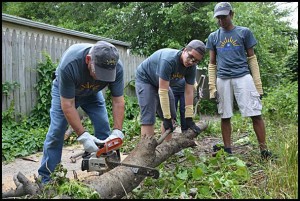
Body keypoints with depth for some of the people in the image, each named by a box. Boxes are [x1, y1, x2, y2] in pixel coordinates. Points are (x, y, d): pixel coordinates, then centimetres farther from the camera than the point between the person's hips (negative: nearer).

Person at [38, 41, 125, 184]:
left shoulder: (116, 67, -33)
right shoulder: (69, 63, -42)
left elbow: (118, 101, -24)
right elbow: (68, 105, -35)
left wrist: (117, 132, -34)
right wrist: (83, 136, -38)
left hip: (92, 93, 3)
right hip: (65, 91, -2)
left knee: (104, 131, -6)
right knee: (56, 132, -9)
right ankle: (45, 180, 3)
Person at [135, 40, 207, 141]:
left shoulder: (191, 67, -16)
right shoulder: (168, 60, -37)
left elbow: (189, 92, -14)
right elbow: (163, 91, -36)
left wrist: (189, 119, -17)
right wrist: (166, 118, -32)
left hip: (160, 82, 7)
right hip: (145, 79, -7)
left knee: (171, 117, 5)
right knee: (148, 119, -17)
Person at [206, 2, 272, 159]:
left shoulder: (244, 32, 7)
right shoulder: (213, 37, 12)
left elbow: (251, 58, 8)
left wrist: (258, 83, 2)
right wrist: (212, 86, 6)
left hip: (243, 77, -2)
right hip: (223, 80, 2)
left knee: (255, 114, -5)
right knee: (225, 116, 4)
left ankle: (264, 150, 4)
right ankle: (227, 150, 14)